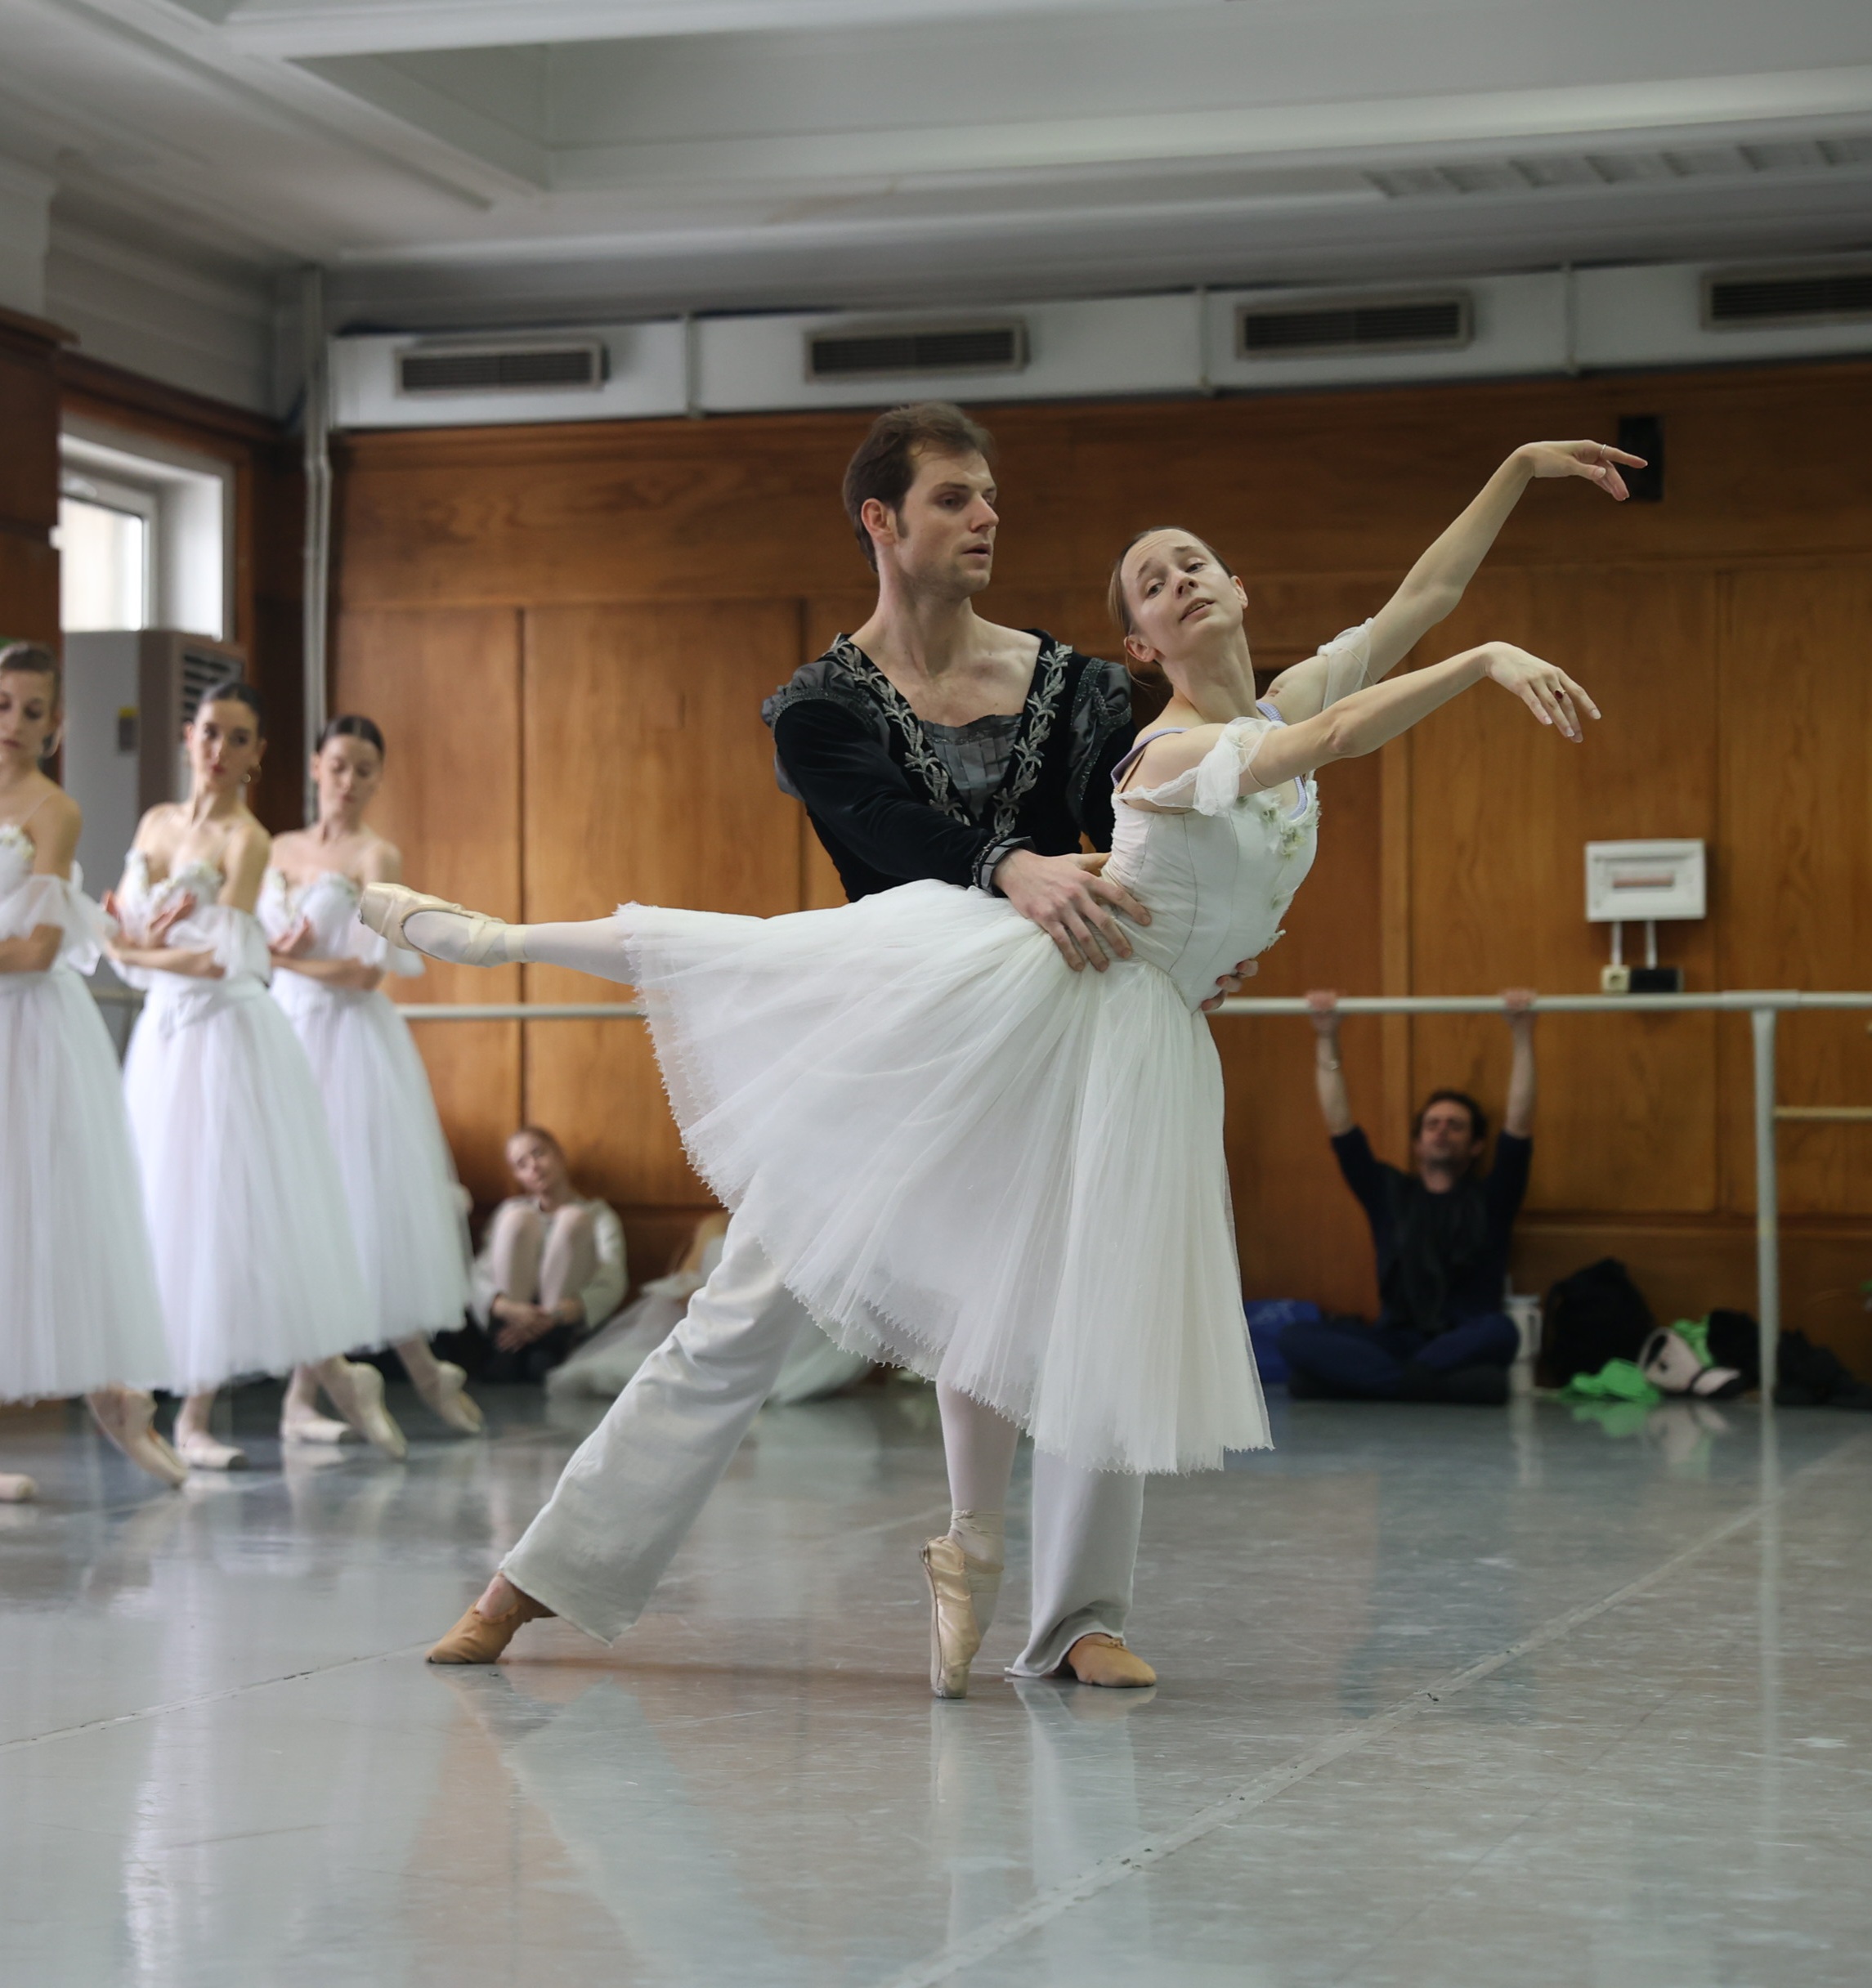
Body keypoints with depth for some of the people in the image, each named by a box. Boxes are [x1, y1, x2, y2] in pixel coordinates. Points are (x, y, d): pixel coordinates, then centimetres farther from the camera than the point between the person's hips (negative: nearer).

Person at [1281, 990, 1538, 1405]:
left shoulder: (1490, 1200, 13)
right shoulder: (1389, 1194, 18)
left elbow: (1519, 1129, 0)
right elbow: (1341, 1130, 9)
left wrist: (1522, 1035, -9)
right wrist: (1327, 1040, -1)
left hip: (1466, 1345, -2)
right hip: (1395, 1341, 2)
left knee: (1500, 1332, -38)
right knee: (1296, 1340, -27)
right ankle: (1447, 1385, -41)